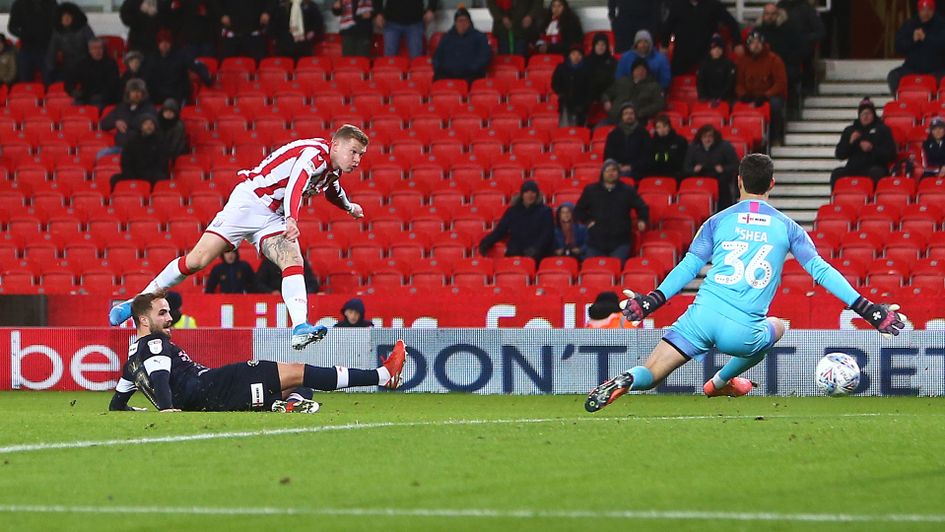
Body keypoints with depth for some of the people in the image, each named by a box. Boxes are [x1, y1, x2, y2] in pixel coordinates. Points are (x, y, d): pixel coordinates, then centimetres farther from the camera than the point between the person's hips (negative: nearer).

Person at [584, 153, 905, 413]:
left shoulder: (718, 221, 12)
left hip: (702, 316, 0)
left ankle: (627, 381, -34)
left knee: (649, 375, 3)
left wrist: (649, 302, 13)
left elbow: (687, 268, 7)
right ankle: (720, 382, 36)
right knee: (777, 327, 34)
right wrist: (866, 309, 9)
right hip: (743, 331, 0)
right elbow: (820, 270, 7)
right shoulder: (787, 227, 10)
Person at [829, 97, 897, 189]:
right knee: (836, 174, -26)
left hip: (874, 167, -3)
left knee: (875, 172, -38)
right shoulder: (849, 130, 20)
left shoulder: (882, 129, 11)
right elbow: (839, 155, 14)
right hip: (853, 169, 3)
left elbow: (891, 154, 2)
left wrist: (872, 148, -11)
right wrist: (850, 142, -3)